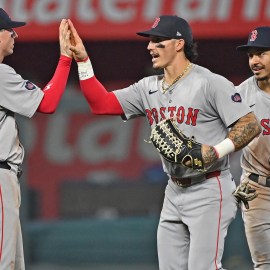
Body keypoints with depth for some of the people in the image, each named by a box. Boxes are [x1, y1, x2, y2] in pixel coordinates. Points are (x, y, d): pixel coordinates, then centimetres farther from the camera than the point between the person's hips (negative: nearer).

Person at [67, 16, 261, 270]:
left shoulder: (211, 83, -12)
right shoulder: (149, 88, 9)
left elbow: (250, 125, -14)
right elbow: (101, 103, 7)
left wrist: (216, 151, -27)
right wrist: (82, 60, 0)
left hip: (208, 192, -8)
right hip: (174, 192, 8)